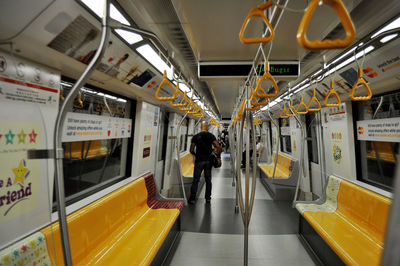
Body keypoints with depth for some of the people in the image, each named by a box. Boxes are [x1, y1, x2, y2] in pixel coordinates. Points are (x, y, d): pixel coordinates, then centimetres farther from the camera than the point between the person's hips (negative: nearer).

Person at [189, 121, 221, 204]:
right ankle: (208, 198, 21)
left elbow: (191, 150, -1)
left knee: (195, 180, 6)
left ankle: (192, 199, 9)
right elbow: (218, 147, -11)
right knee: (208, 180, 13)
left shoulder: (195, 136, 0)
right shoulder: (211, 135, -1)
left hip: (199, 161, -1)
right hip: (208, 161, 1)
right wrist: (218, 157, -1)